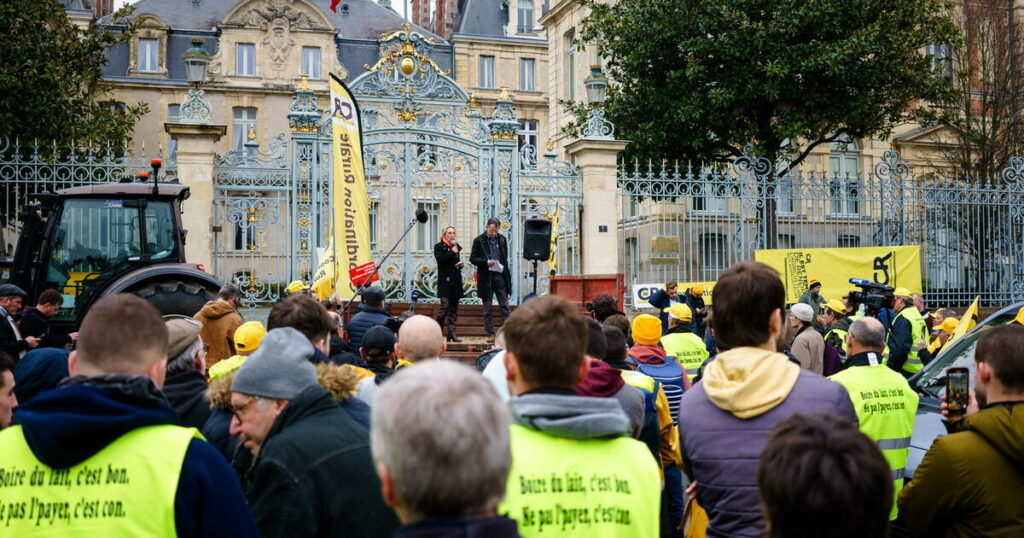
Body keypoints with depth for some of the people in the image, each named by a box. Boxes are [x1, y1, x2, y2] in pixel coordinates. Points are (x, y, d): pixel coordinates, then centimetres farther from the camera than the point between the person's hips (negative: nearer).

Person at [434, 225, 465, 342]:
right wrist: (452, 252, -13)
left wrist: (461, 264, 6)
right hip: (445, 281, -6)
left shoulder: (456, 246, 17)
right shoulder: (439, 246, 0)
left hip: (456, 281, 6)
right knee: (445, 306, -13)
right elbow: (440, 259, -16)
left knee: (454, 308, 5)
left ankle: (452, 333, 6)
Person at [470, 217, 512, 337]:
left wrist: (505, 271, 3)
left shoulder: (502, 239, 9)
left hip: (500, 275, 2)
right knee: (487, 308, 4)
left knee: (505, 305, 2)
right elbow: (472, 258, -1)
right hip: (486, 277, -2)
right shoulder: (479, 240, -1)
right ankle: (490, 334, 10)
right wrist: (485, 262, -17)